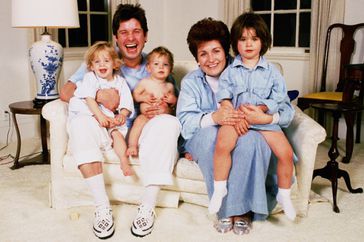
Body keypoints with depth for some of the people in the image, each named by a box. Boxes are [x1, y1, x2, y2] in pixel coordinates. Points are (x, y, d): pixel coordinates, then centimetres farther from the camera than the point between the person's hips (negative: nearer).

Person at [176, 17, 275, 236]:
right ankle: (225, 209, -24)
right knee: (210, 133, -34)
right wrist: (213, 118, -31)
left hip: (242, 136, 0)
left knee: (250, 139, -34)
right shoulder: (190, 82, 6)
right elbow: (184, 121, -10)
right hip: (205, 142, 1)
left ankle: (241, 208, -19)